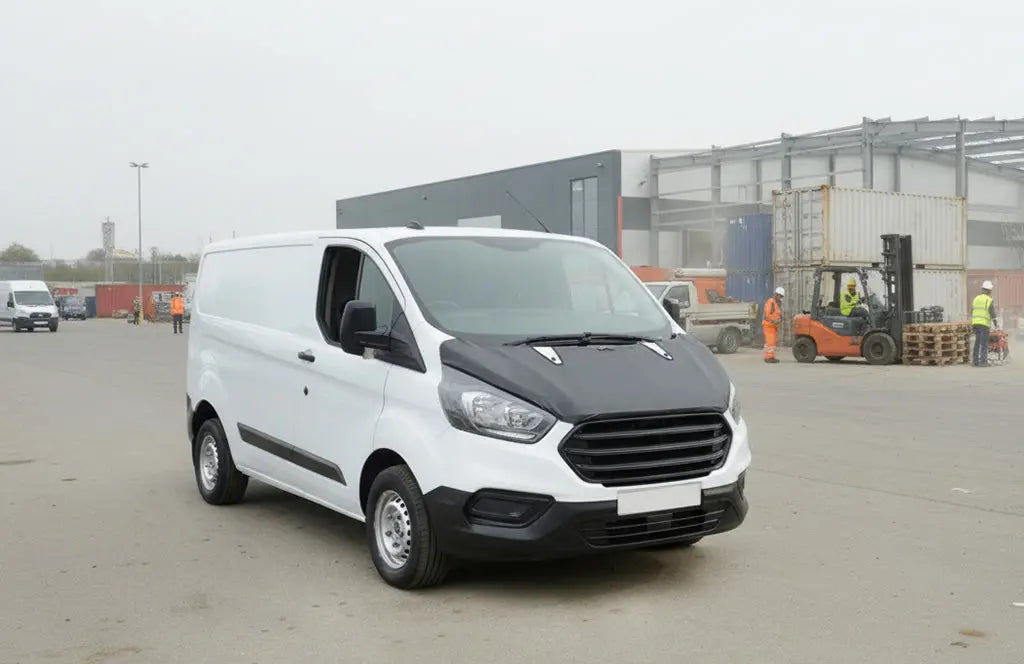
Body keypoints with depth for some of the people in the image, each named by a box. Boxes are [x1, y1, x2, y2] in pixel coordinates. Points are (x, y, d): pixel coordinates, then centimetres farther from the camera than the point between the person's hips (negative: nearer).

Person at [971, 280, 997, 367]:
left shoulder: (976, 299, 10)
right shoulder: (990, 300, -7)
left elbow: (972, 312, 14)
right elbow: (992, 314, -8)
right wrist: (996, 323, 5)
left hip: (975, 323, 5)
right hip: (985, 324, -5)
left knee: (977, 342, 11)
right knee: (984, 343, -4)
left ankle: (975, 361, 9)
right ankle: (982, 361, -9)